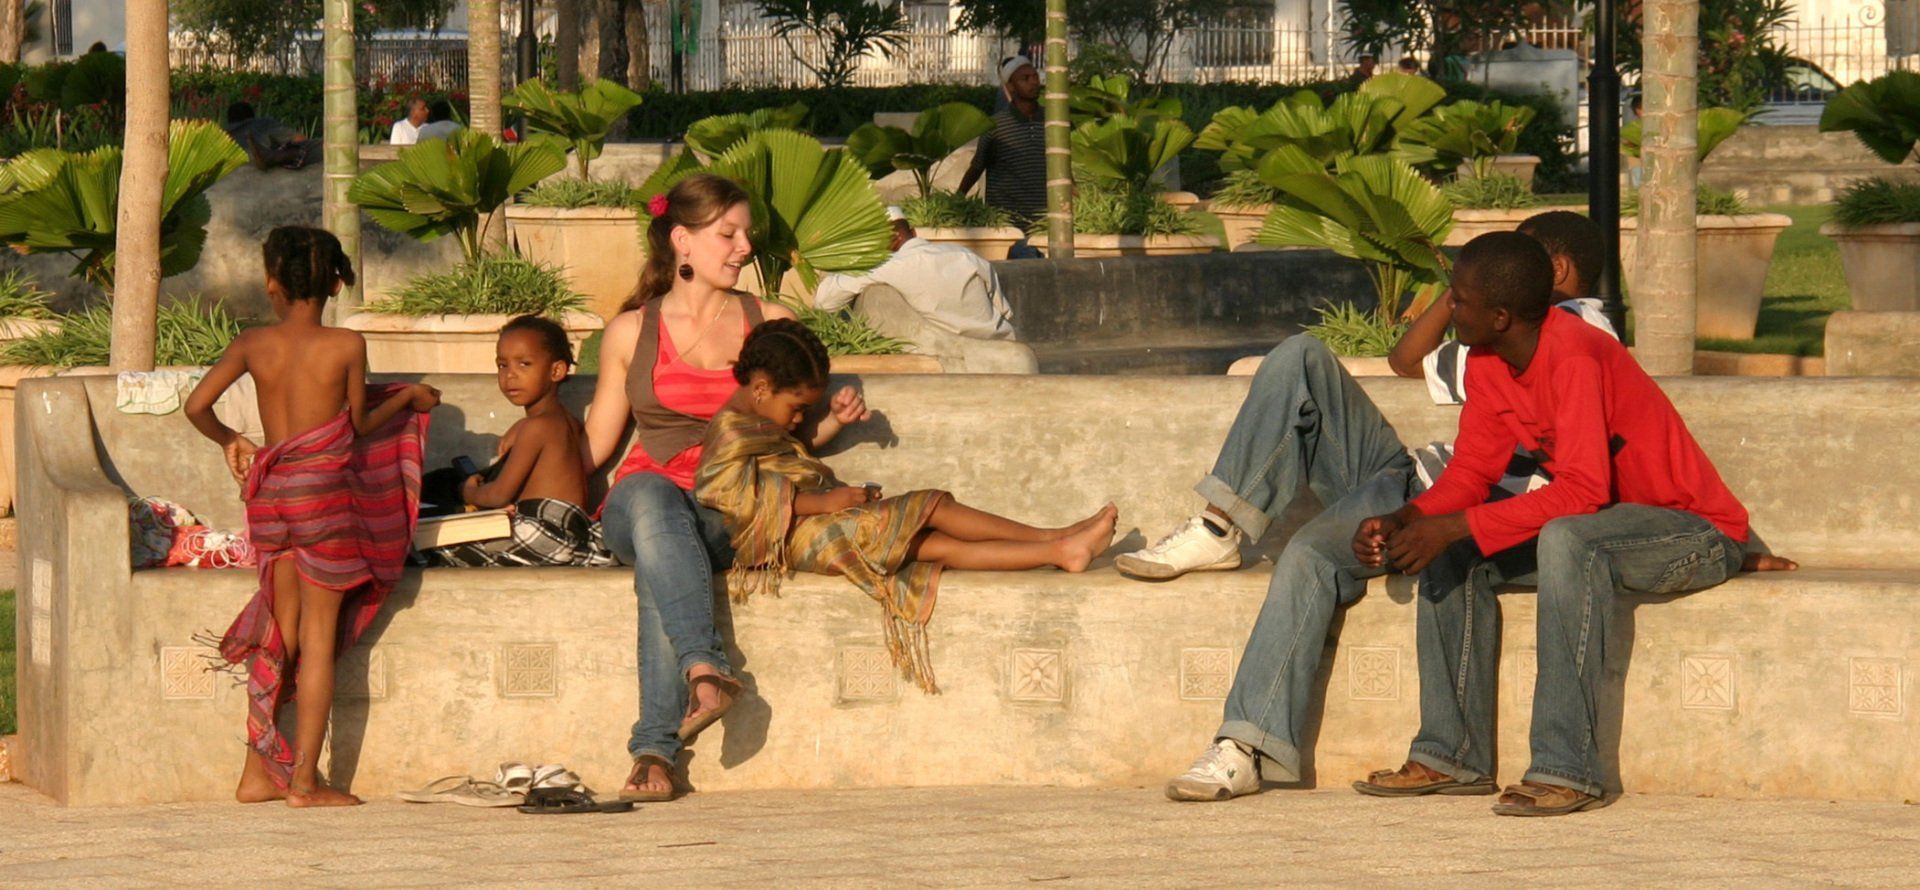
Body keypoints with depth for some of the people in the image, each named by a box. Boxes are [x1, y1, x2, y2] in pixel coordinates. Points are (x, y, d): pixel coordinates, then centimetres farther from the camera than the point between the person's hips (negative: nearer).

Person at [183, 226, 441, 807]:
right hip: (324, 492, -4)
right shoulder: (346, 346, -5)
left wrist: (229, 441, 22)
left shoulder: (253, 345, 3)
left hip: (268, 495, 4)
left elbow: (197, 406, 1)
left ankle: (259, 771, 15)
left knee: (281, 633, 14)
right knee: (319, 638, 1)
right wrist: (409, 397, 24)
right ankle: (304, 782, 1)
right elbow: (360, 424, 6)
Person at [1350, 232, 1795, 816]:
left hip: (1699, 529, -9)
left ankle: (1567, 769, -35)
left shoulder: (1574, 356, -27)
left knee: (1566, 538, -36)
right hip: (1604, 526, 9)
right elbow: (1471, 472, 4)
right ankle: (1454, 755, -1)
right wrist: (1400, 524, -16)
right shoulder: (1486, 363, 0)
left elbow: (1583, 492, -33)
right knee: (1452, 553, -2)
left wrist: (1454, 527, -33)